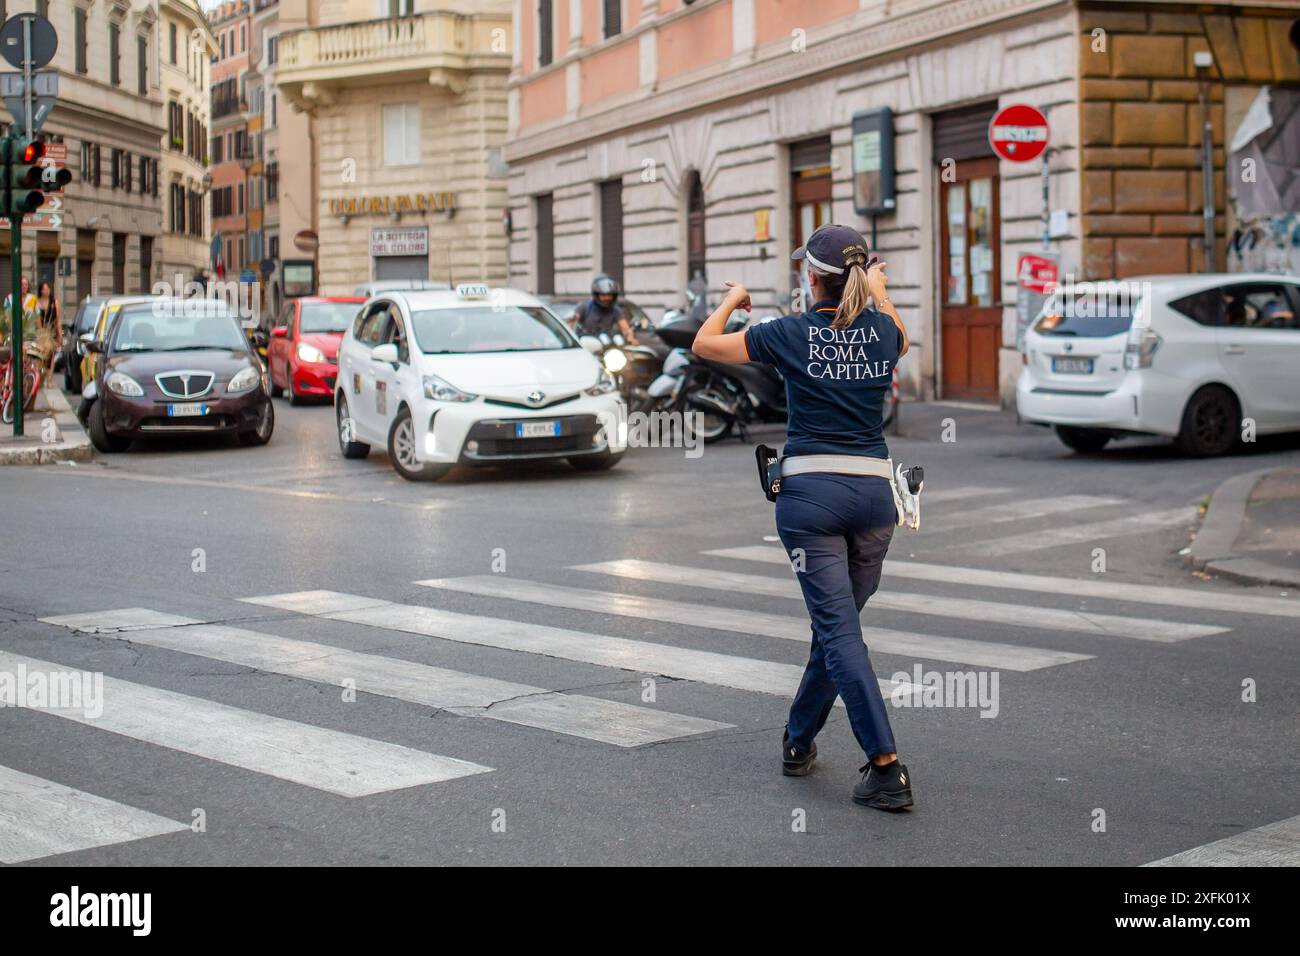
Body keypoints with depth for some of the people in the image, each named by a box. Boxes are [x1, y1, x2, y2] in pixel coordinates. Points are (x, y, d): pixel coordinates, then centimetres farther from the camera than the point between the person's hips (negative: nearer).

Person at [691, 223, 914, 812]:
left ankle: (886, 768, -15)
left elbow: (704, 345, 9)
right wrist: (880, 293, 46)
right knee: (837, 623, 17)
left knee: (839, 630, -6)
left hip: (810, 490, -4)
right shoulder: (883, 330, 5)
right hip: (873, 488, 4)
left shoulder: (790, 334, -4)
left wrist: (732, 300, 26)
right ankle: (798, 742, 31)